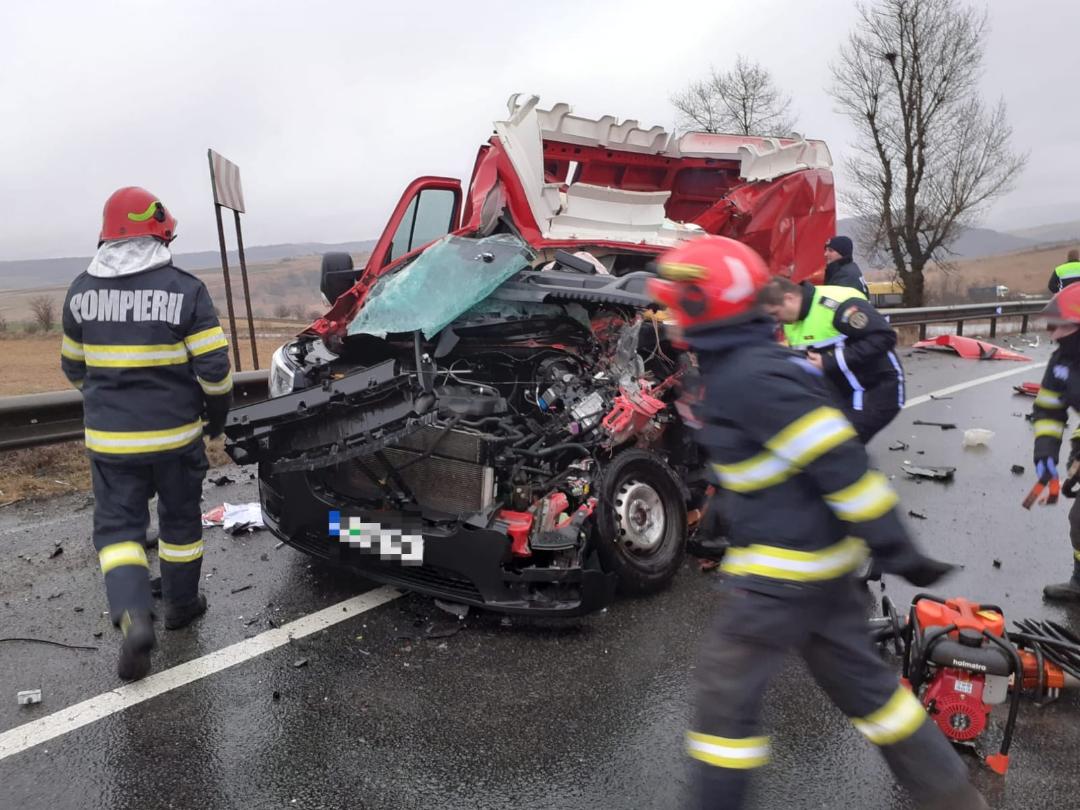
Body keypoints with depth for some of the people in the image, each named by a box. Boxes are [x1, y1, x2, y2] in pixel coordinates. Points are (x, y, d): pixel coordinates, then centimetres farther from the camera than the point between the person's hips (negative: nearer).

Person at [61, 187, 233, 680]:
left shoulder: (82, 290, 1)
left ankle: (133, 616, -10)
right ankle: (181, 604, 31)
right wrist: (217, 416, 4)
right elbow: (214, 366, -13)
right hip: (176, 434, -1)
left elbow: (73, 366, 12)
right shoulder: (185, 289, -11)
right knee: (180, 520, 17)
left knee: (117, 527, 9)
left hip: (109, 437, 2)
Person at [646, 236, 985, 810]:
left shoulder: (748, 378, -23)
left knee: (727, 690, 3)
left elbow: (838, 461, -24)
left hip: (782, 570, -10)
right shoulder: (752, 360, 9)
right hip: (822, 556, 10)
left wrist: (894, 550, -19)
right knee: (858, 678, 22)